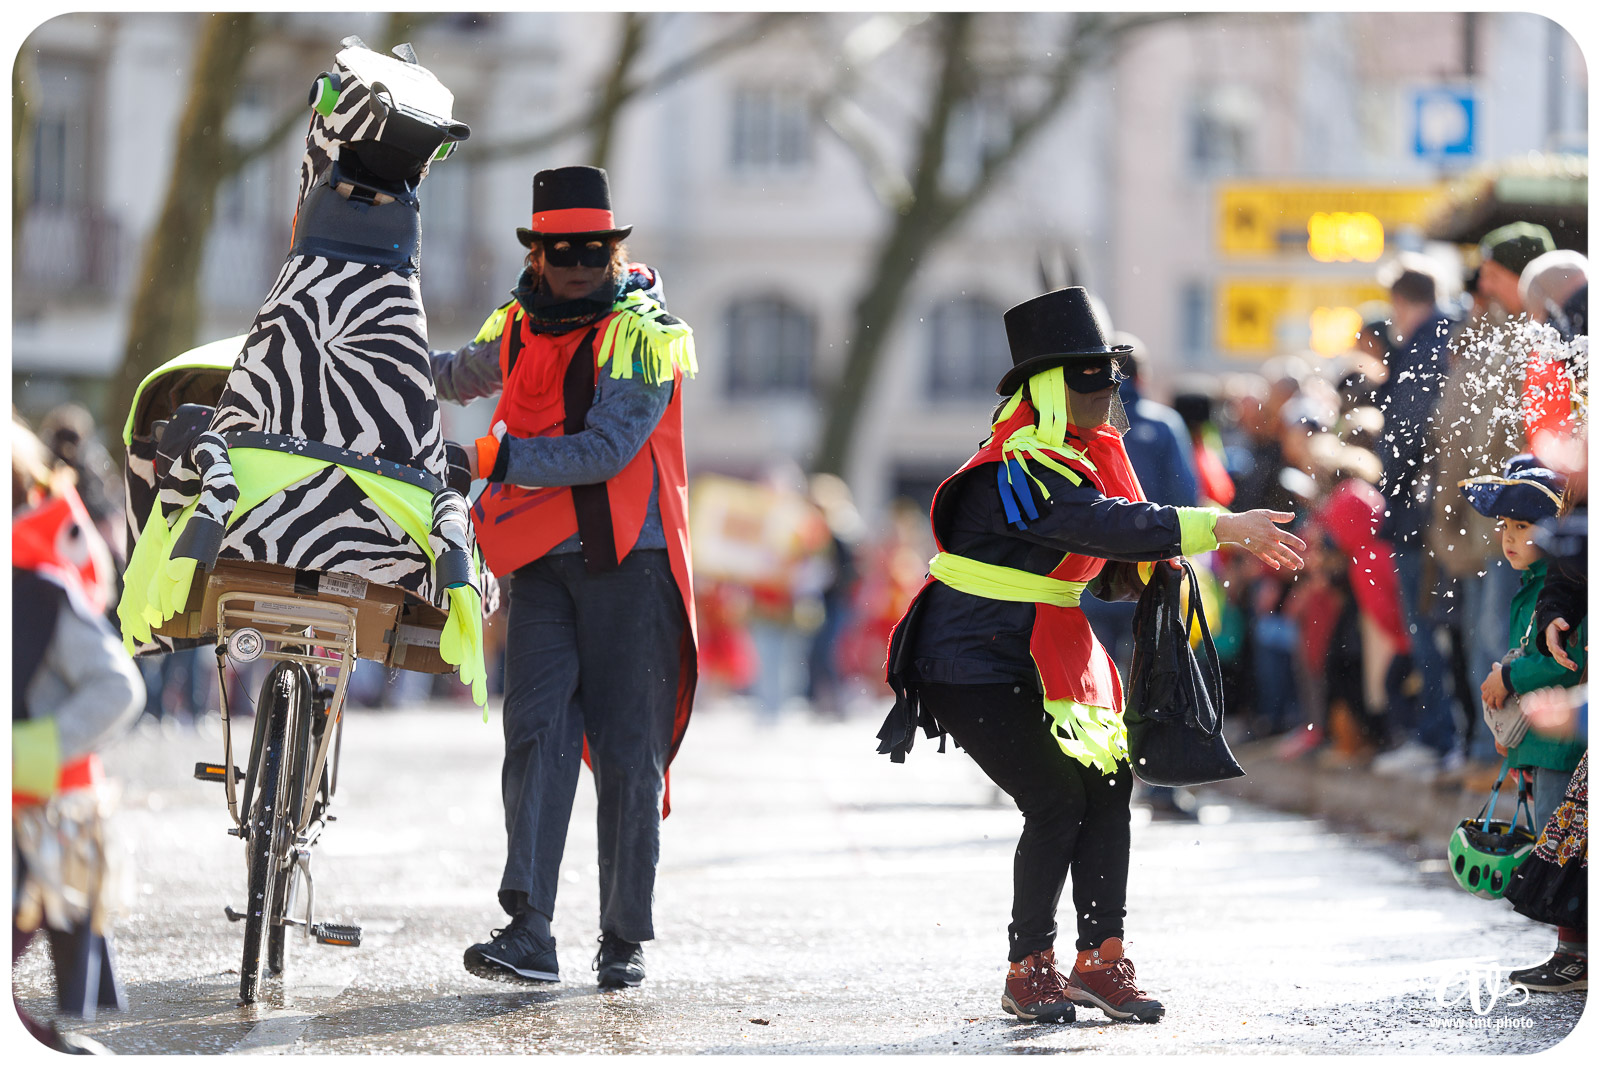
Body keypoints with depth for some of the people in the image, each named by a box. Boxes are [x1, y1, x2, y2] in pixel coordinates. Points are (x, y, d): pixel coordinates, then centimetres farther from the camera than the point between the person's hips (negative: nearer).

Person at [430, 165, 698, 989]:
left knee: (627, 750, 1)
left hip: (628, 559, -4)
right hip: (539, 561, 4)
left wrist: (498, 459, -24)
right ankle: (528, 933, -15)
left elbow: (605, 450, -18)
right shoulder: (517, 331, 10)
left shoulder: (643, 335, -6)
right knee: (536, 733, -9)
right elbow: (456, 376, 33)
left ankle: (625, 941, 10)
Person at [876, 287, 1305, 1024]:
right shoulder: (1019, 468, -23)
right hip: (970, 666, -9)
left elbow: (1106, 567, 12)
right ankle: (1030, 971, 0)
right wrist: (1222, 528, -41)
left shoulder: (1084, 453, 8)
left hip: (1036, 659, 9)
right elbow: (1105, 524, -37)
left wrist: (1146, 567, -11)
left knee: (1106, 782, 2)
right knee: (1057, 799, -14)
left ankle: (1099, 958, 11)